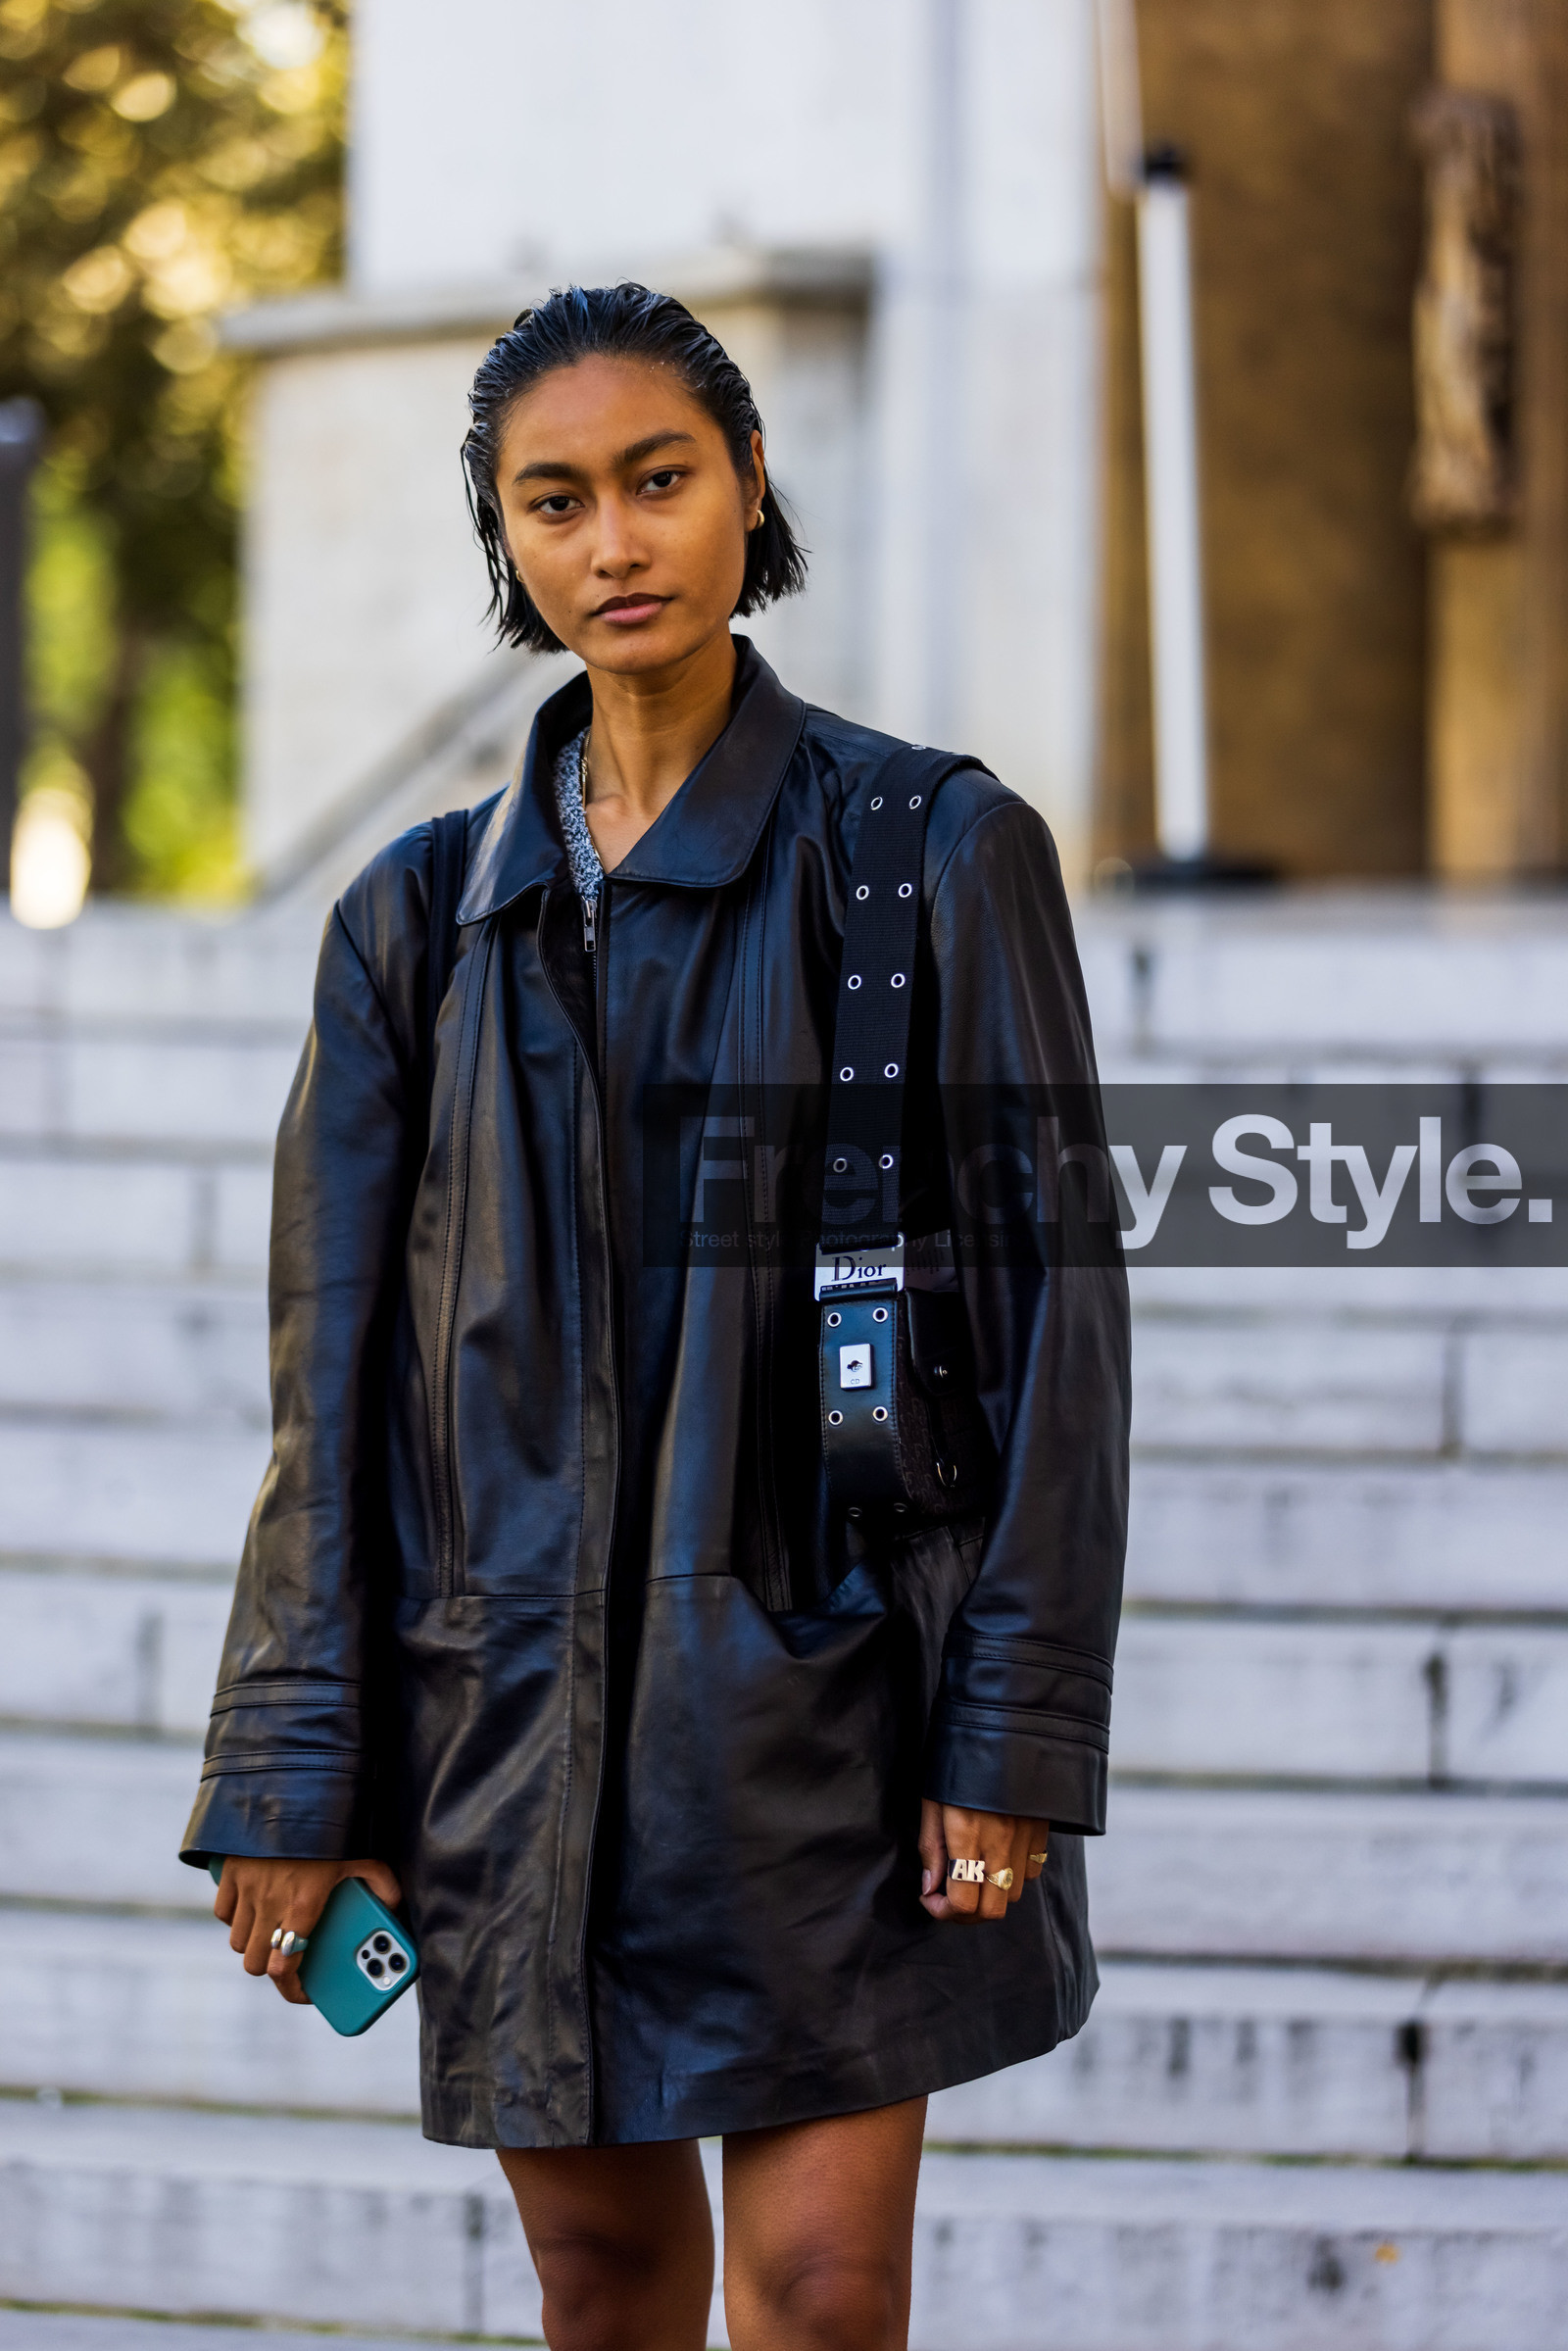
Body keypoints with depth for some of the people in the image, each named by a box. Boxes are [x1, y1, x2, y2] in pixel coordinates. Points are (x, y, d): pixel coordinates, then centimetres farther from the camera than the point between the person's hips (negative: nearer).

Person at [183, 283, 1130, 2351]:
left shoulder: (935, 856, -2)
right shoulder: (427, 918, 7)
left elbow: (1051, 1307, -4)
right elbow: (337, 1372, 7)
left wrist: (1013, 1731, -10)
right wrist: (298, 1781, 2)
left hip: (825, 1681, -3)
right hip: (521, 1693, 3)